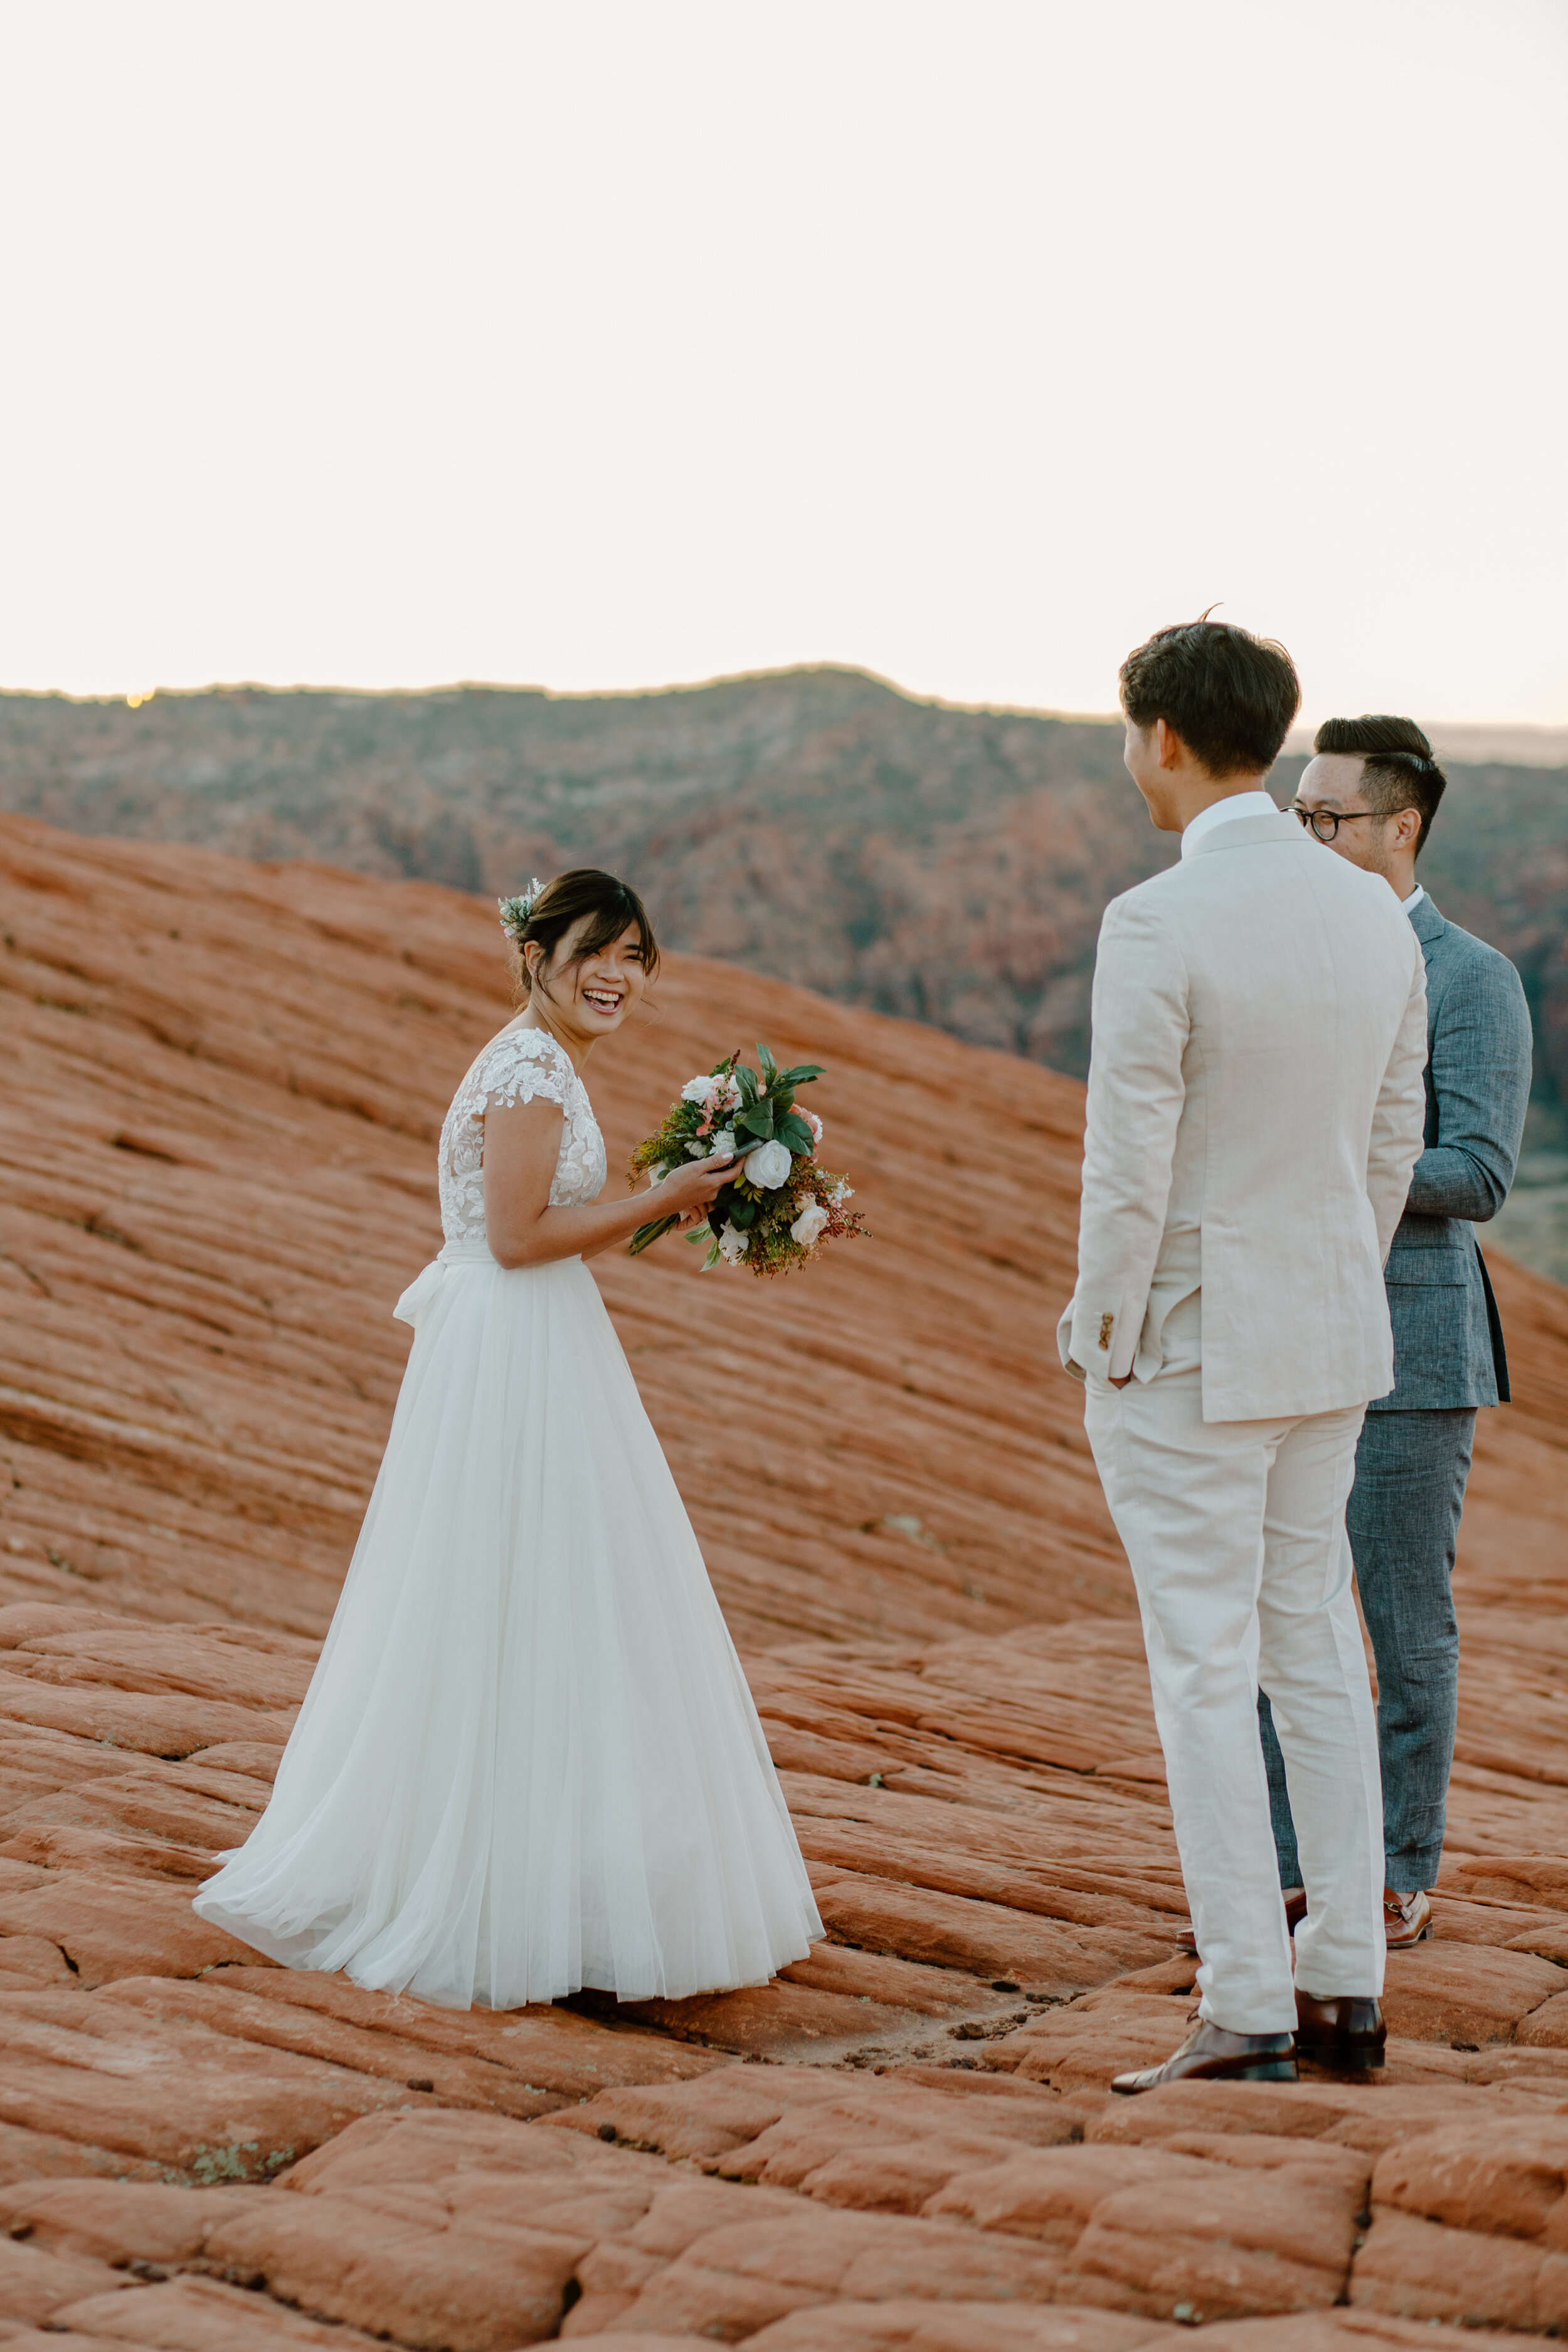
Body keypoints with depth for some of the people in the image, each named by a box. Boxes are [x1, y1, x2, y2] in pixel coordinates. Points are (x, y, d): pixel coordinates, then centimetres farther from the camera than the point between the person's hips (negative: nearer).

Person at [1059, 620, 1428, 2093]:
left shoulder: (1155, 926, -18)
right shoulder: (1375, 917, 3)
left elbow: (1128, 1165, -18)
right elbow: (1393, 1143, 9)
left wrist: (1095, 1333, -4)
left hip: (1184, 1347, -7)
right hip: (1333, 1342, 7)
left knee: (1206, 1670, 0)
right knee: (1315, 1649, 15)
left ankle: (1247, 2013, 3)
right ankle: (1346, 1984, 20)